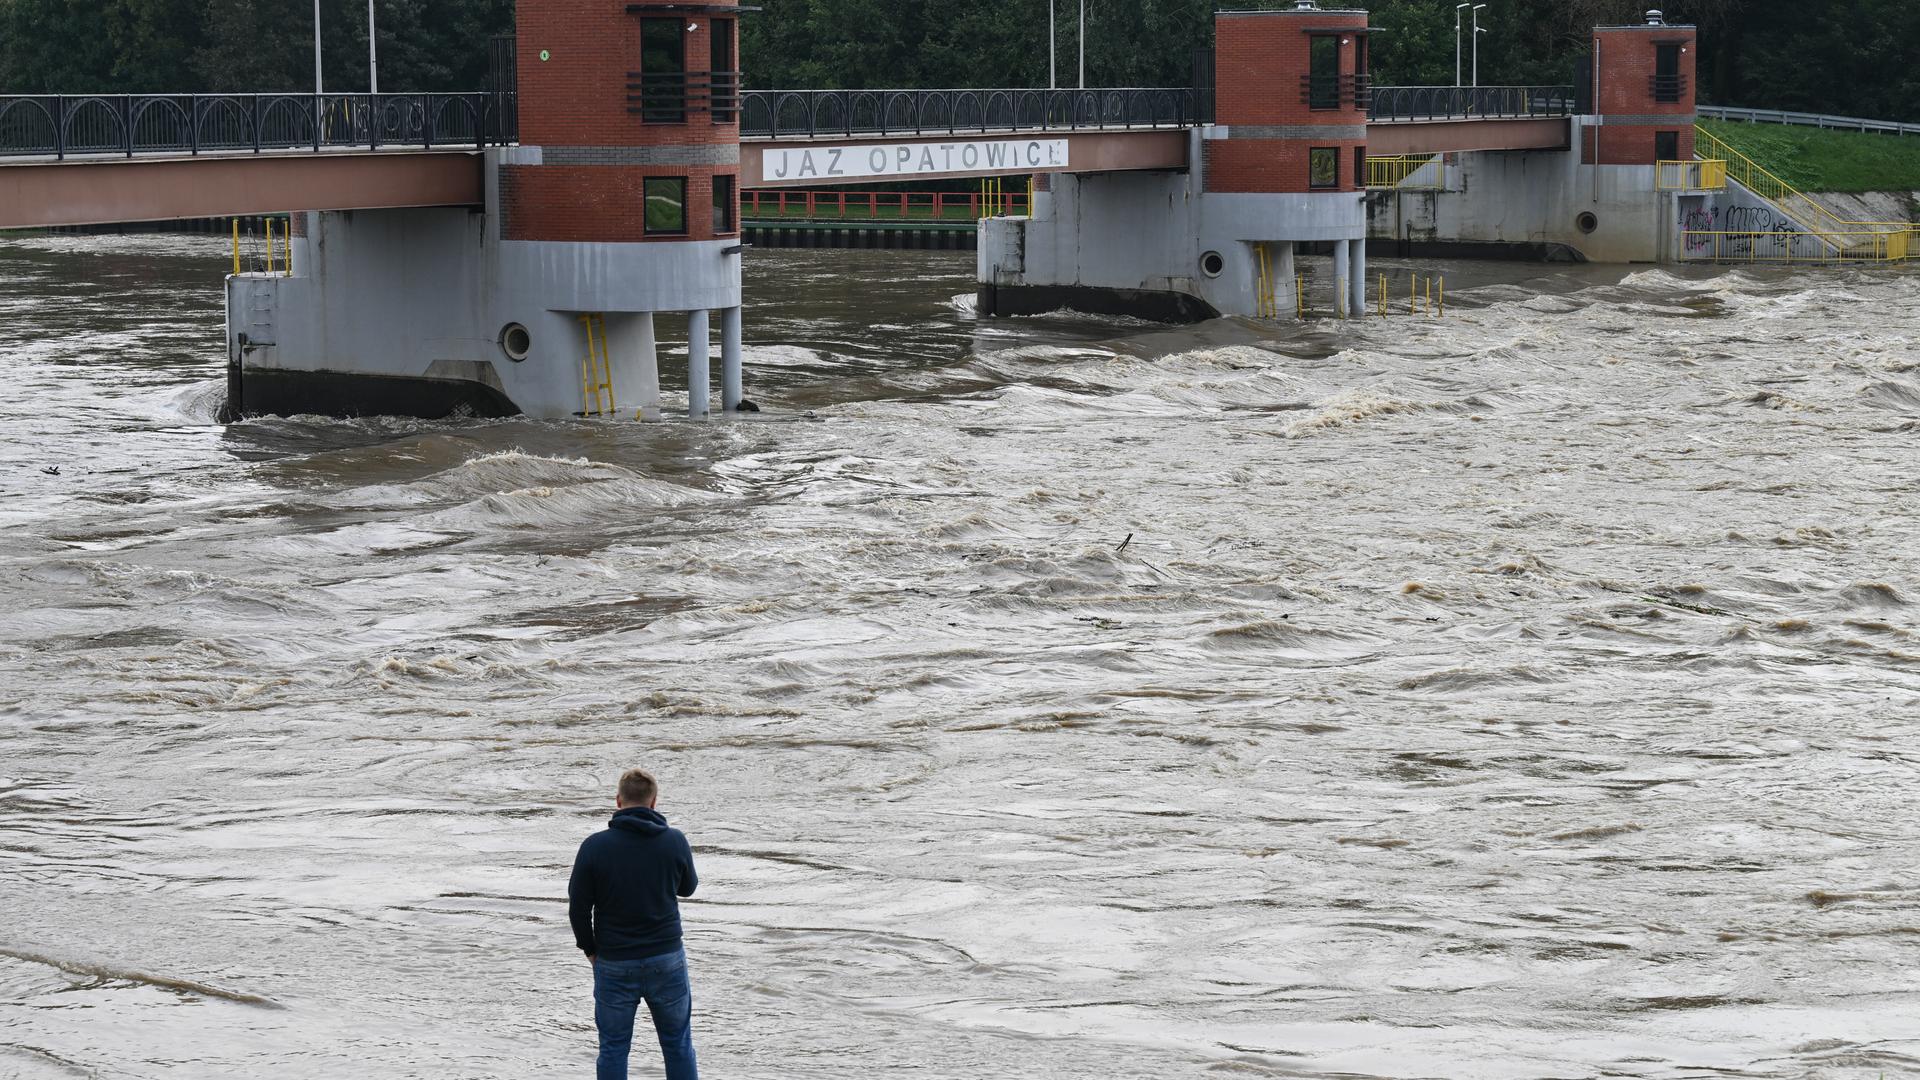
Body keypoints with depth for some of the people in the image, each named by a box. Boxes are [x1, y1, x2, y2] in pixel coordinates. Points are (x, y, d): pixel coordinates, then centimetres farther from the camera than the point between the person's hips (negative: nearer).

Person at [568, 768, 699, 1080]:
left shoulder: (595, 846, -12)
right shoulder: (675, 841, -8)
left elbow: (578, 907, -7)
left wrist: (590, 949, 8)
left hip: (614, 964, -1)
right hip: (667, 959, 1)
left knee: (613, 1048, 9)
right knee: (678, 1043, 13)